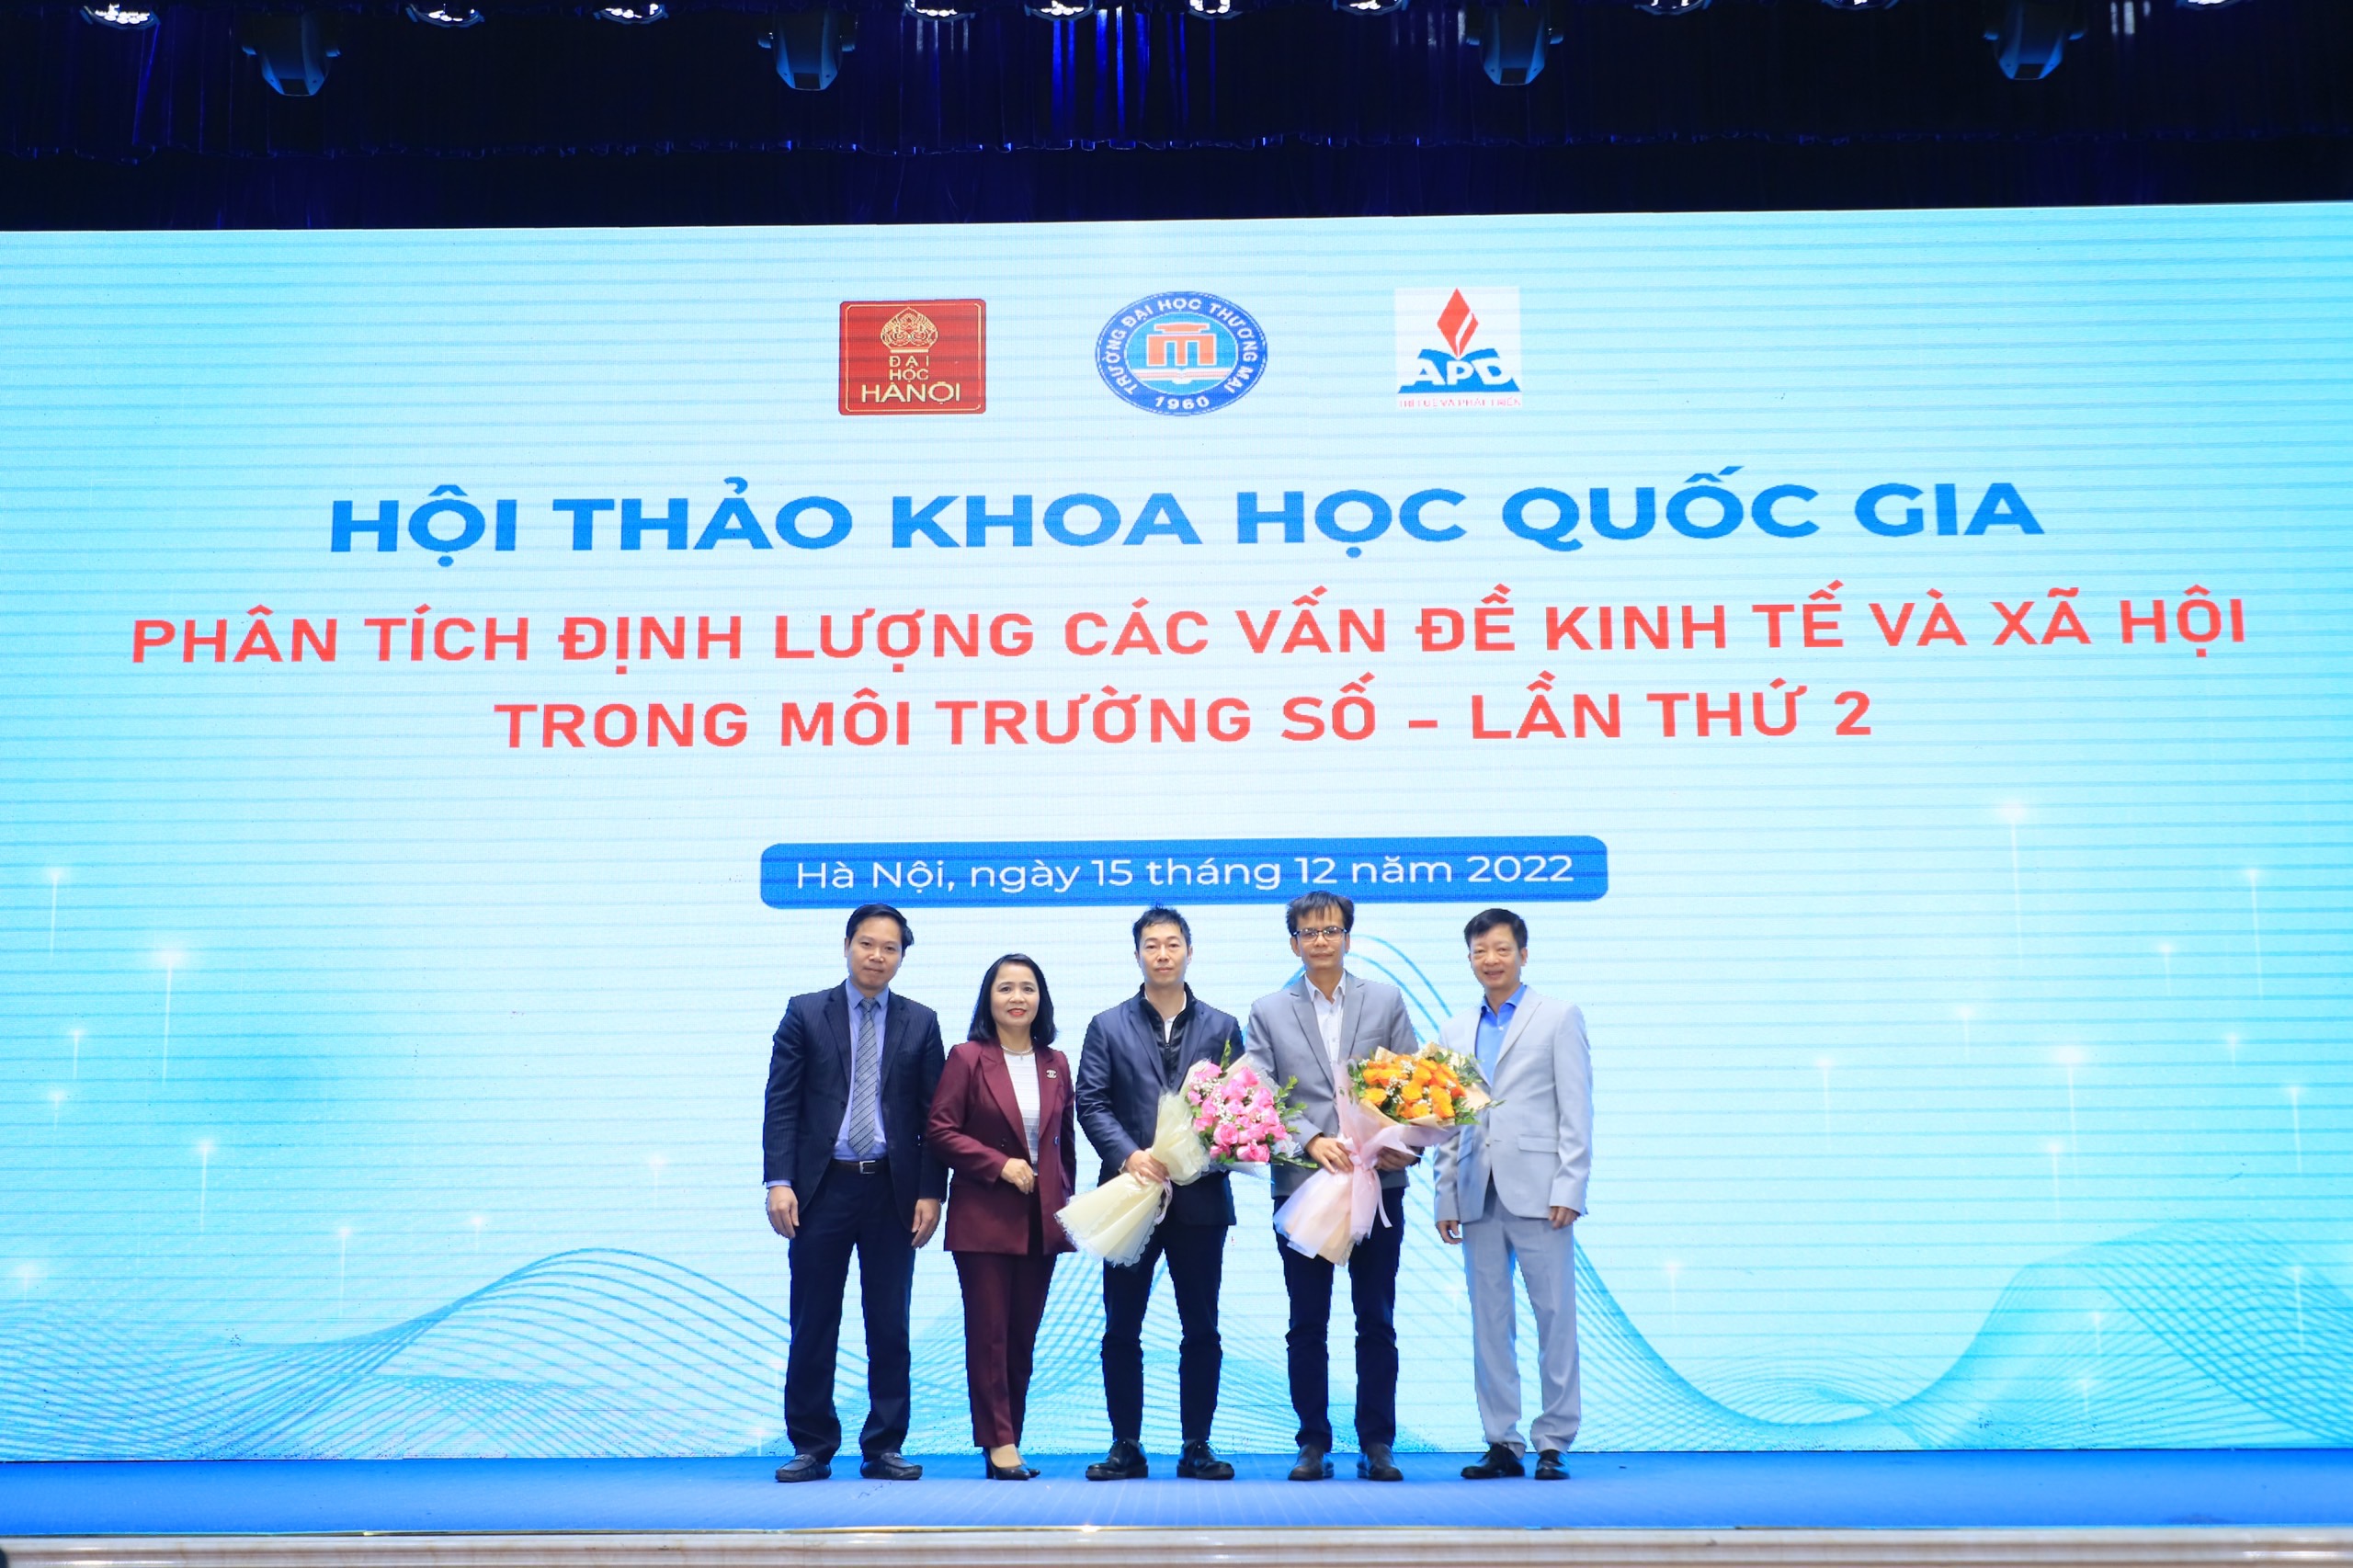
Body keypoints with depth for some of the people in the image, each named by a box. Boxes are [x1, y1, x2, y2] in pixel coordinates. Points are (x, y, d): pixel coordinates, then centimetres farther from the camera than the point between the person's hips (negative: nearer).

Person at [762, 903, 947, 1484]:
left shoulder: (920, 1023, 7)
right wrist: (778, 1181, -10)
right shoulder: (805, 1014, 4)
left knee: (889, 1325, 5)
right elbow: (781, 1104, -1)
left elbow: (935, 1115, 5)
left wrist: (931, 1191, -3)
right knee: (813, 1324, 4)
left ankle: (884, 1448, 14)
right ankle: (812, 1447, 14)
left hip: (893, 1190, 1)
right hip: (822, 1186, -1)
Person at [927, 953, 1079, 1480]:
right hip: (984, 1215, -4)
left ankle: (1008, 1439, 15)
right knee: (989, 1332, -4)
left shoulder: (1055, 1063, 10)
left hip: (1042, 1219, 4)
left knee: (1024, 1335, 8)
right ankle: (999, 1443, -1)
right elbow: (941, 1130, -8)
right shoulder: (967, 1058, -3)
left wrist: (1066, 1196, 11)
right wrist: (1000, 1165, -15)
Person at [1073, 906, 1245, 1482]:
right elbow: (1091, 1103, -1)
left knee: (1201, 1329, 5)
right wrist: (1130, 1156, -16)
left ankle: (1198, 1446, 13)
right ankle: (1126, 1446, 12)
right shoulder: (1108, 1026, 7)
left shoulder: (1222, 1027, 9)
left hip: (1200, 1196, 0)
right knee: (1121, 1329, 4)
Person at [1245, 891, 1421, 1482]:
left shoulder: (1386, 1000, 8)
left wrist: (1407, 1144, -11)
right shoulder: (1268, 1012, 7)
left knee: (1377, 1322, 5)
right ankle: (1313, 1444, 13)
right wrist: (1311, 1140, -14)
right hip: (1303, 1184, 0)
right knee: (1307, 1325, 5)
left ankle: (1377, 1444, 12)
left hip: (1378, 1182, 0)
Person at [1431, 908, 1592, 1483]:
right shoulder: (1455, 1032, 16)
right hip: (1478, 1196, 4)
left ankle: (1553, 1444, 6)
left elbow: (1576, 1111, -1)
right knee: (1489, 1323, 5)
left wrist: (1569, 1189, -9)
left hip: (1537, 1192, -4)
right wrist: (1445, 1197, 7)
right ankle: (1502, 1443, 12)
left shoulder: (1559, 1018, 5)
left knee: (1555, 1317, -1)